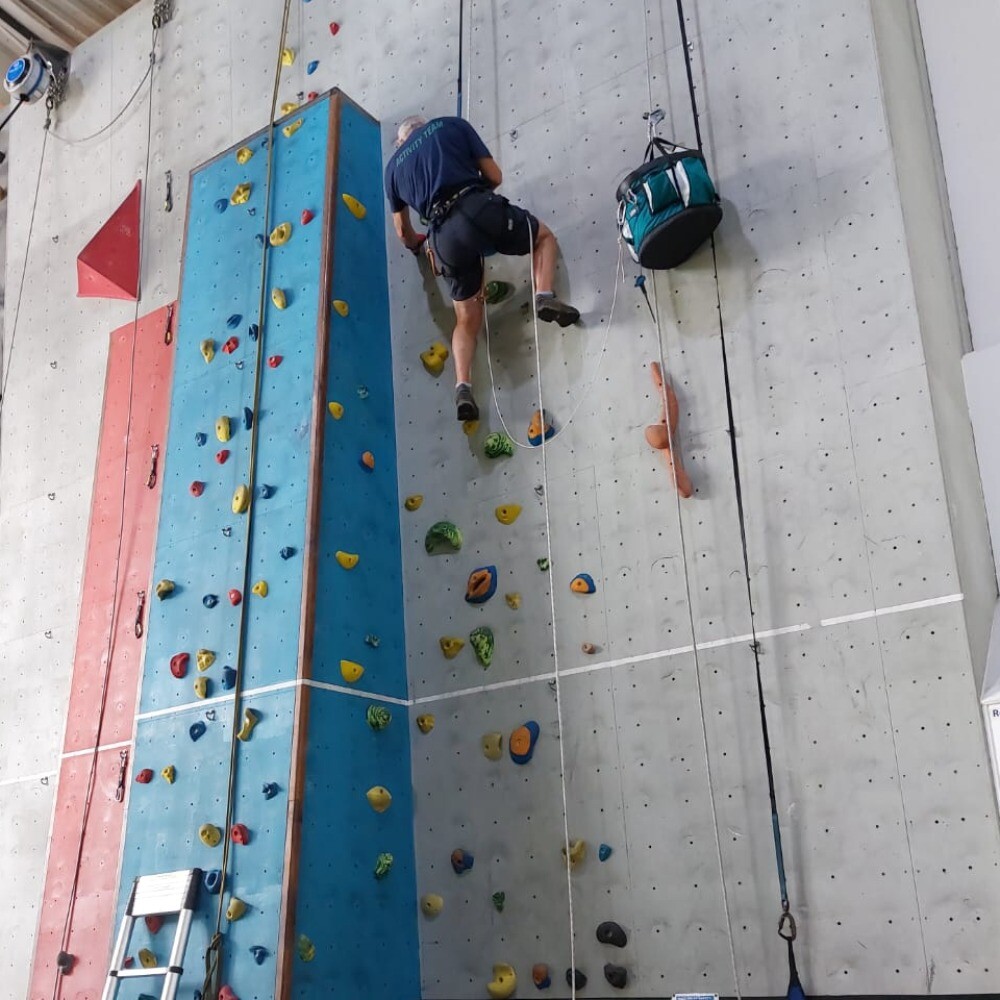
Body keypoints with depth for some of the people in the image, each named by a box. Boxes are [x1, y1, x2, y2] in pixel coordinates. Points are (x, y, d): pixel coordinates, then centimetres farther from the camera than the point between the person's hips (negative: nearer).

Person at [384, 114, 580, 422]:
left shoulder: (393, 165, 26)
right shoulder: (452, 125, 21)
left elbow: (403, 231, 33)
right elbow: (495, 176, 16)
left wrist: (416, 245, 56)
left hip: (445, 235, 2)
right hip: (479, 209, -2)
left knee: (467, 320, 17)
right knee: (544, 236, 25)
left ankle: (463, 387, -2)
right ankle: (544, 295, -2)